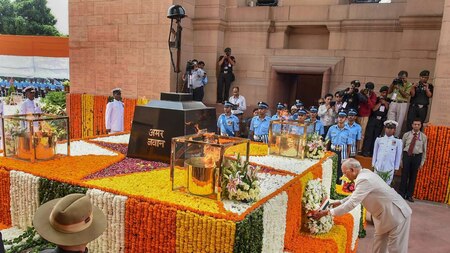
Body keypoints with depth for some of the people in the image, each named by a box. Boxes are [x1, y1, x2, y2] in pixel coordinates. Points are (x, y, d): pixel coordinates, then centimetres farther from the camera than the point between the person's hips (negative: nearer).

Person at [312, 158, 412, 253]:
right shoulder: (365, 173, 1)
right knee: (379, 243, 18)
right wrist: (340, 202, 12)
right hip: (385, 213, 10)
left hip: (397, 214, -10)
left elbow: (352, 204, -31)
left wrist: (327, 212, -26)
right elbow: (356, 195, 17)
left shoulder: (364, 180, -29)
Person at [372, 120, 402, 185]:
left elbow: (398, 156, 5)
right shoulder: (379, 140, 4)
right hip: (378, 167, 1)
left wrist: (396, 167, 5)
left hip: (389, 169, -1)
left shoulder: (398, 142, 0)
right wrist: (373, 164, 9)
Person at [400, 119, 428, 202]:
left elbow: (424, 150, 5)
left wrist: (422, 163, 3)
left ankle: (409, 195, 18)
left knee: (413, 176, 7)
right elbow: (401, 146, 4)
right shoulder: (406, 135, 3)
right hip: (407, 155, 0)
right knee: (404, 175, 2)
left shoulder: (423, 137, 3)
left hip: (417, 157, 1)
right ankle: (402, 194, 14)